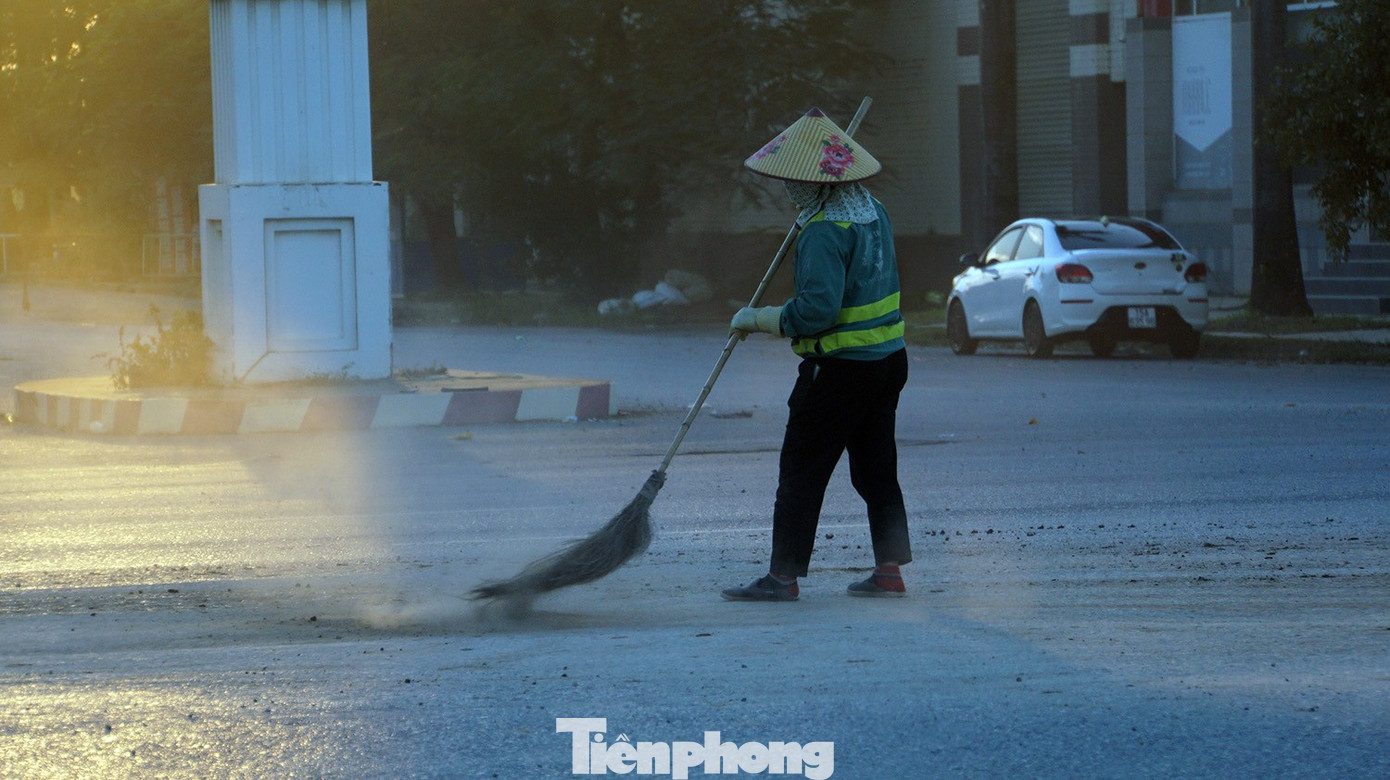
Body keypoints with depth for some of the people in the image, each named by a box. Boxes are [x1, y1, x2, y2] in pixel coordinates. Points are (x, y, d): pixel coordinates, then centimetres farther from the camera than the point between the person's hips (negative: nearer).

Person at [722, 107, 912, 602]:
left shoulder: (825, 232, -20)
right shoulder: (872, 211, 8)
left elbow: (818, 309, -26)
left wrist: (759, 319, -15)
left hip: (841, 369, -9)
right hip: (889, 359, 9)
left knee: (801, 472, -2)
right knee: (876, 469, 14)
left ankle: (783, 576, -1)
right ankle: (889, 570, 14)